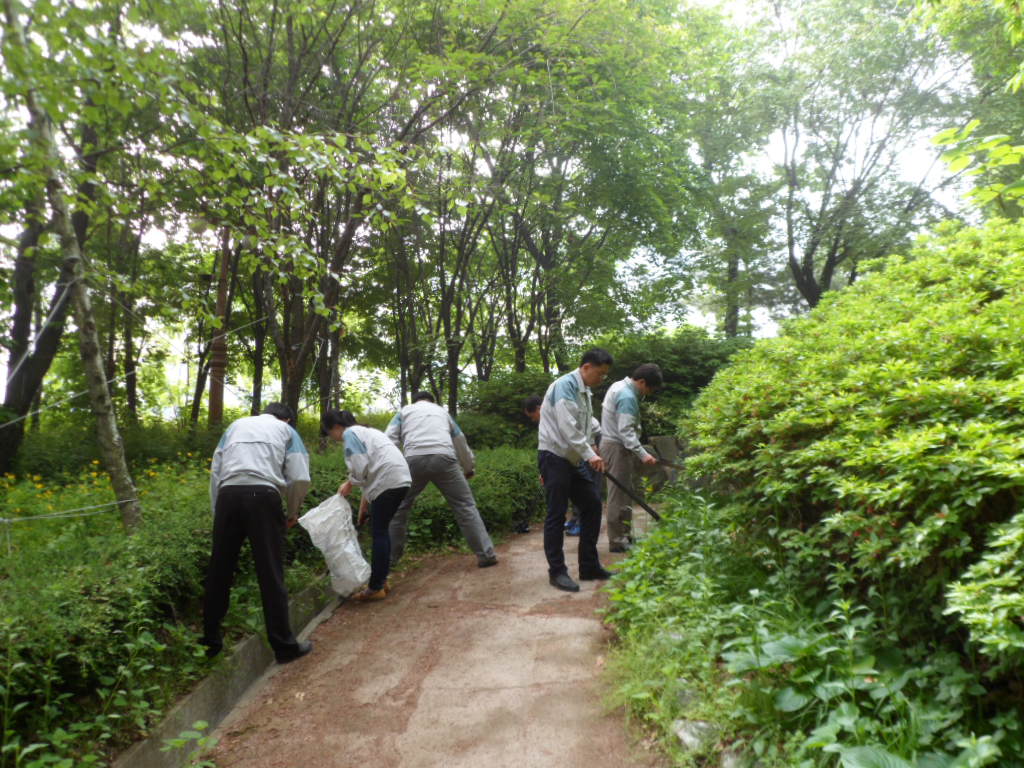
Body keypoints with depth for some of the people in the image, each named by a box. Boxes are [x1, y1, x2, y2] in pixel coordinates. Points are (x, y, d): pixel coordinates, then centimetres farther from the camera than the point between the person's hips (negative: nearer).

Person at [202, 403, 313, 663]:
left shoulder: (236, 425, 28)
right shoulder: (286, 430, 20)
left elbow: (215, 472, 18)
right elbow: (300, 478, 7)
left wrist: (217, 512, 20)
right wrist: (293, 512, 23)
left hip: (228, 494, 3)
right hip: (263, 495, -3)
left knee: (219, 571, 13)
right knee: (271, 574, 2)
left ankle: (210, 639, 23)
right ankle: (284, 645, 9)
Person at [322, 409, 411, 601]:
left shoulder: (350, 434, -2)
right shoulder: (364, 431, 26)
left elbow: (361, 466, -15)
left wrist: (349, 484, 2)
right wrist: (364, 503, 26)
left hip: (388, 482, -9)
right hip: (401, 479, 9)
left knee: (379, 533, -2)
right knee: (382, 531, 16)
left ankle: (376, 587, 4)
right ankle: (381, 580, 23)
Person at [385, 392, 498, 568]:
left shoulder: (404, 411, 29)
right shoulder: (442, 411, 33)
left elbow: (388, 441, 14)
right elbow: (461, 443, 39)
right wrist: (469, 468, 53)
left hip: (414, 460, 0)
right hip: (444, 458, 1)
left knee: (399, 507, 18)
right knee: (465, 505, 8)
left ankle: (390, 557, 23)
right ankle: (486, 554, 5)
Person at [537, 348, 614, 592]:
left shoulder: (585, 391, 14)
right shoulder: (565, 385, -16)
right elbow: (567, 427, -25)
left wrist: (591, 452, 8)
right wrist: (590, 455, -23)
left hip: (573, 459, 10)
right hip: (555, 457, -10)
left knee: (592, 504, 9)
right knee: (556, 515, -4)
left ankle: (589, 566, 18)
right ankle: (557, 571, 6)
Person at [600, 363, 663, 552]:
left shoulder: (618, 386, 12)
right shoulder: (627, 397, -20)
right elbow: (626, 431, -26)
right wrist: (643, 454, -31)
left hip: (611, 443, 10)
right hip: (617, 448, -10)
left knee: (625, 493, 15)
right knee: (619, 495, -6)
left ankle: (624, 535, 24)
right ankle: (617, 541, 0)